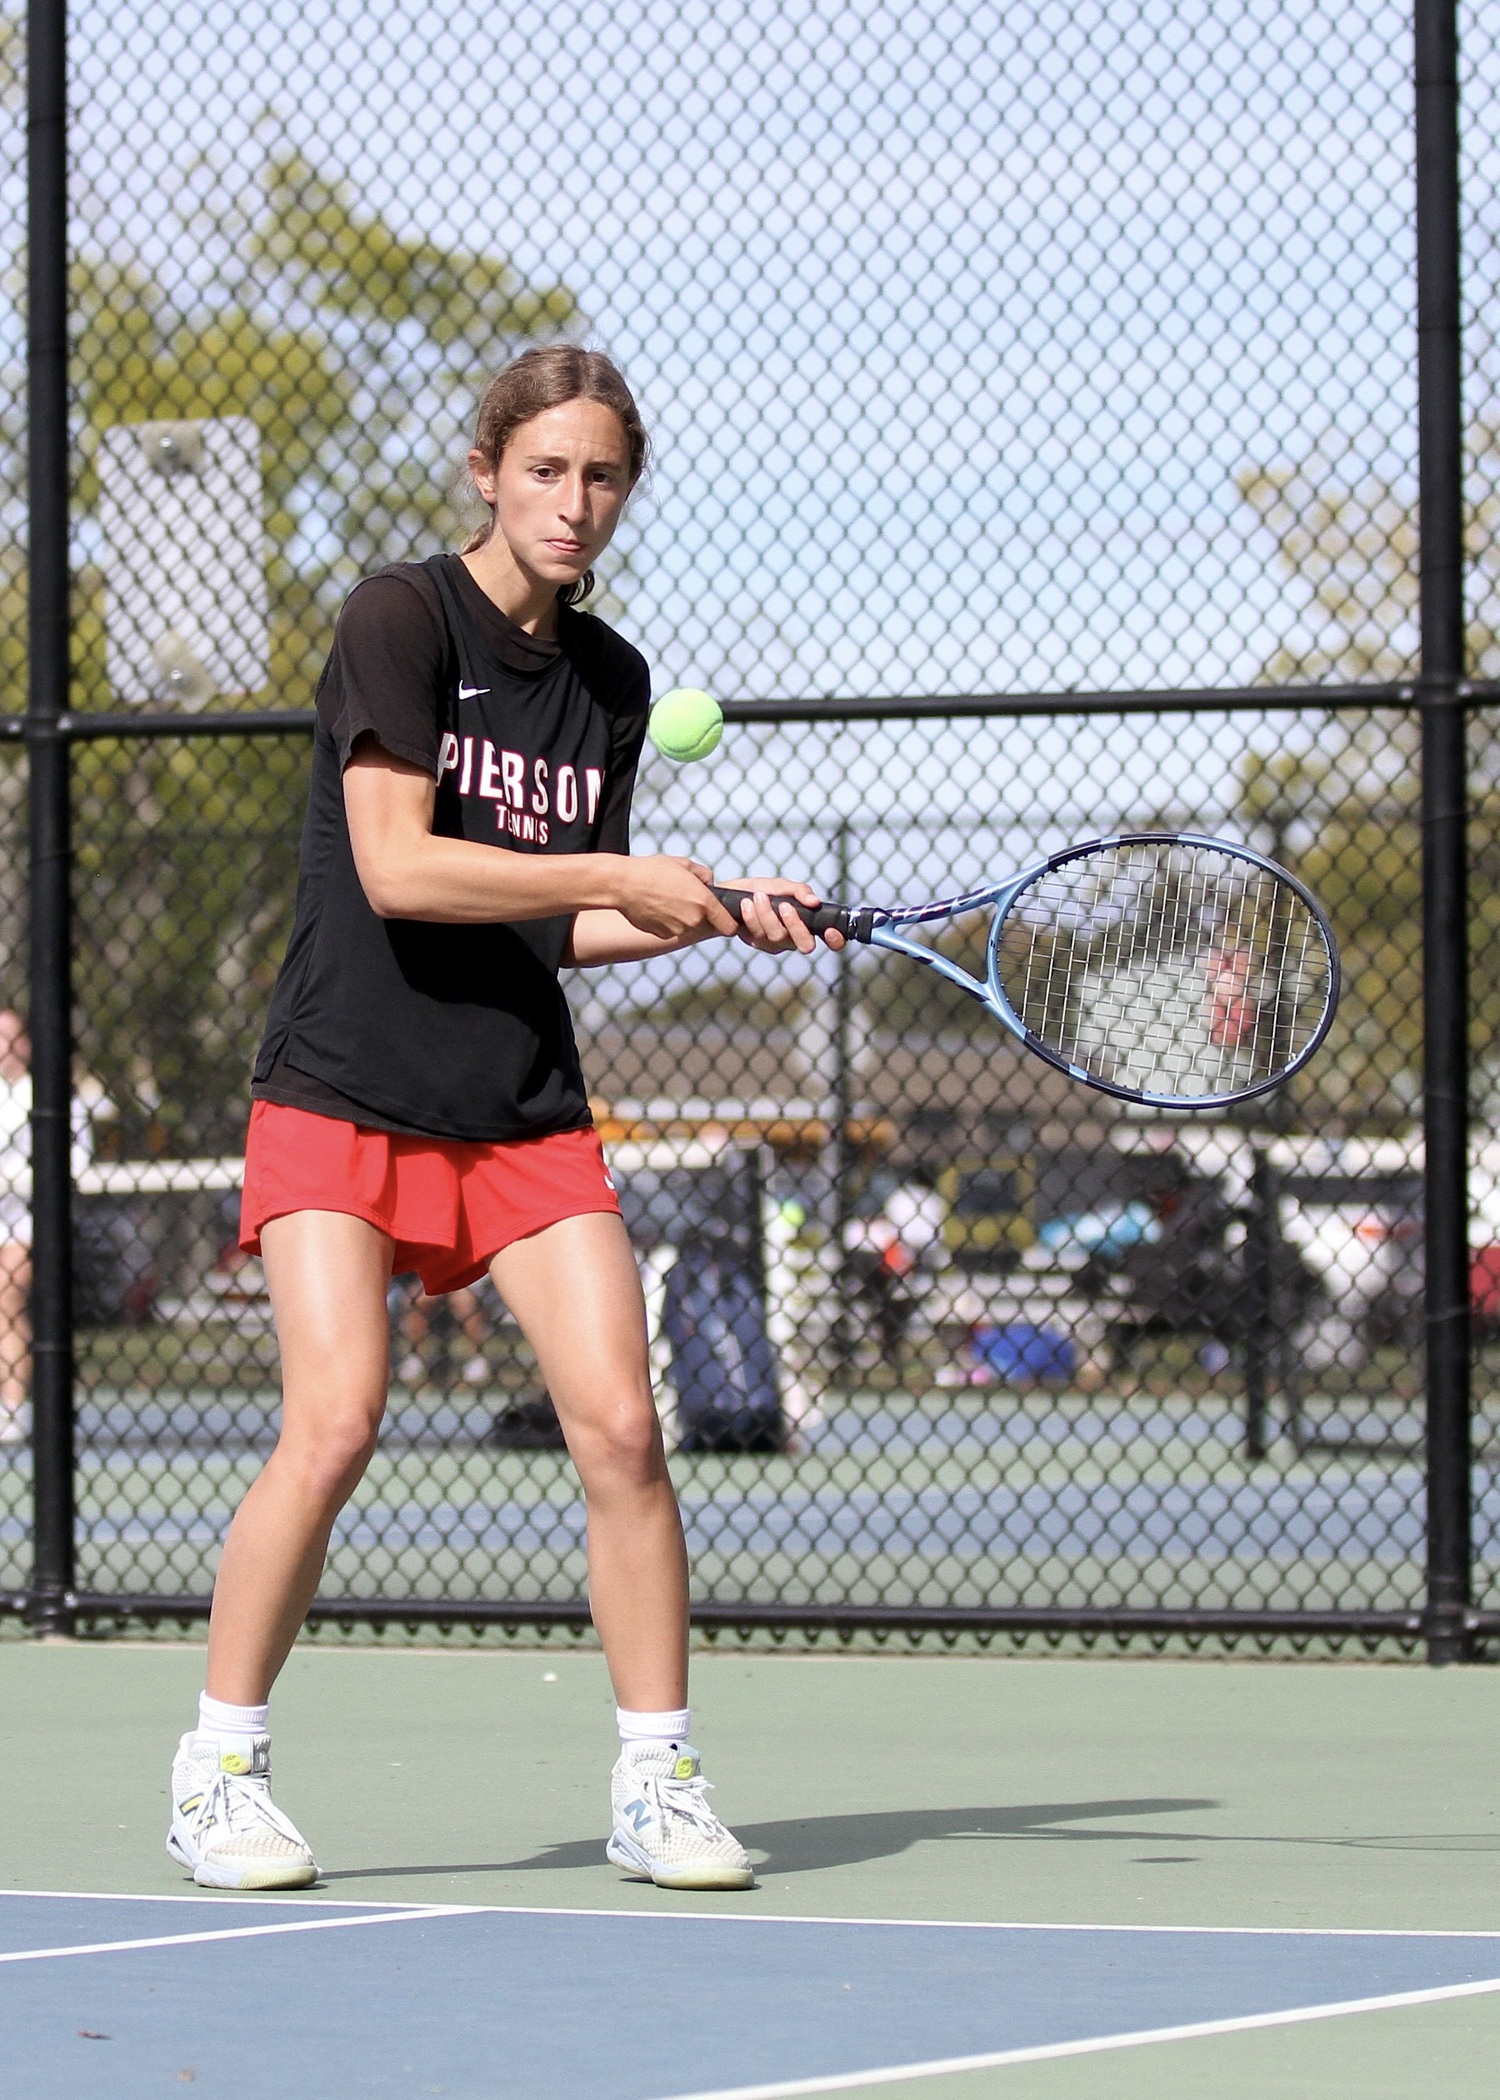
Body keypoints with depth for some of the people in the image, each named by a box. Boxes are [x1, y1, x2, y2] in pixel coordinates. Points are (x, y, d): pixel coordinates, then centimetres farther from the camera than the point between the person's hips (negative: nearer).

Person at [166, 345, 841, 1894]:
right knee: (333, 1426, -17)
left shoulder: (610, 679, 10)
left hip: (525, 1112, 5)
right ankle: (216, 1775, 0)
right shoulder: (399, 619, -8)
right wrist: (618, 875, -15)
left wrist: (717, 914, 1)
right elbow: (399, 869, -18)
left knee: (620, 1426, -8)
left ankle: (656, 1782, 3)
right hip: (344, 1098, -5)